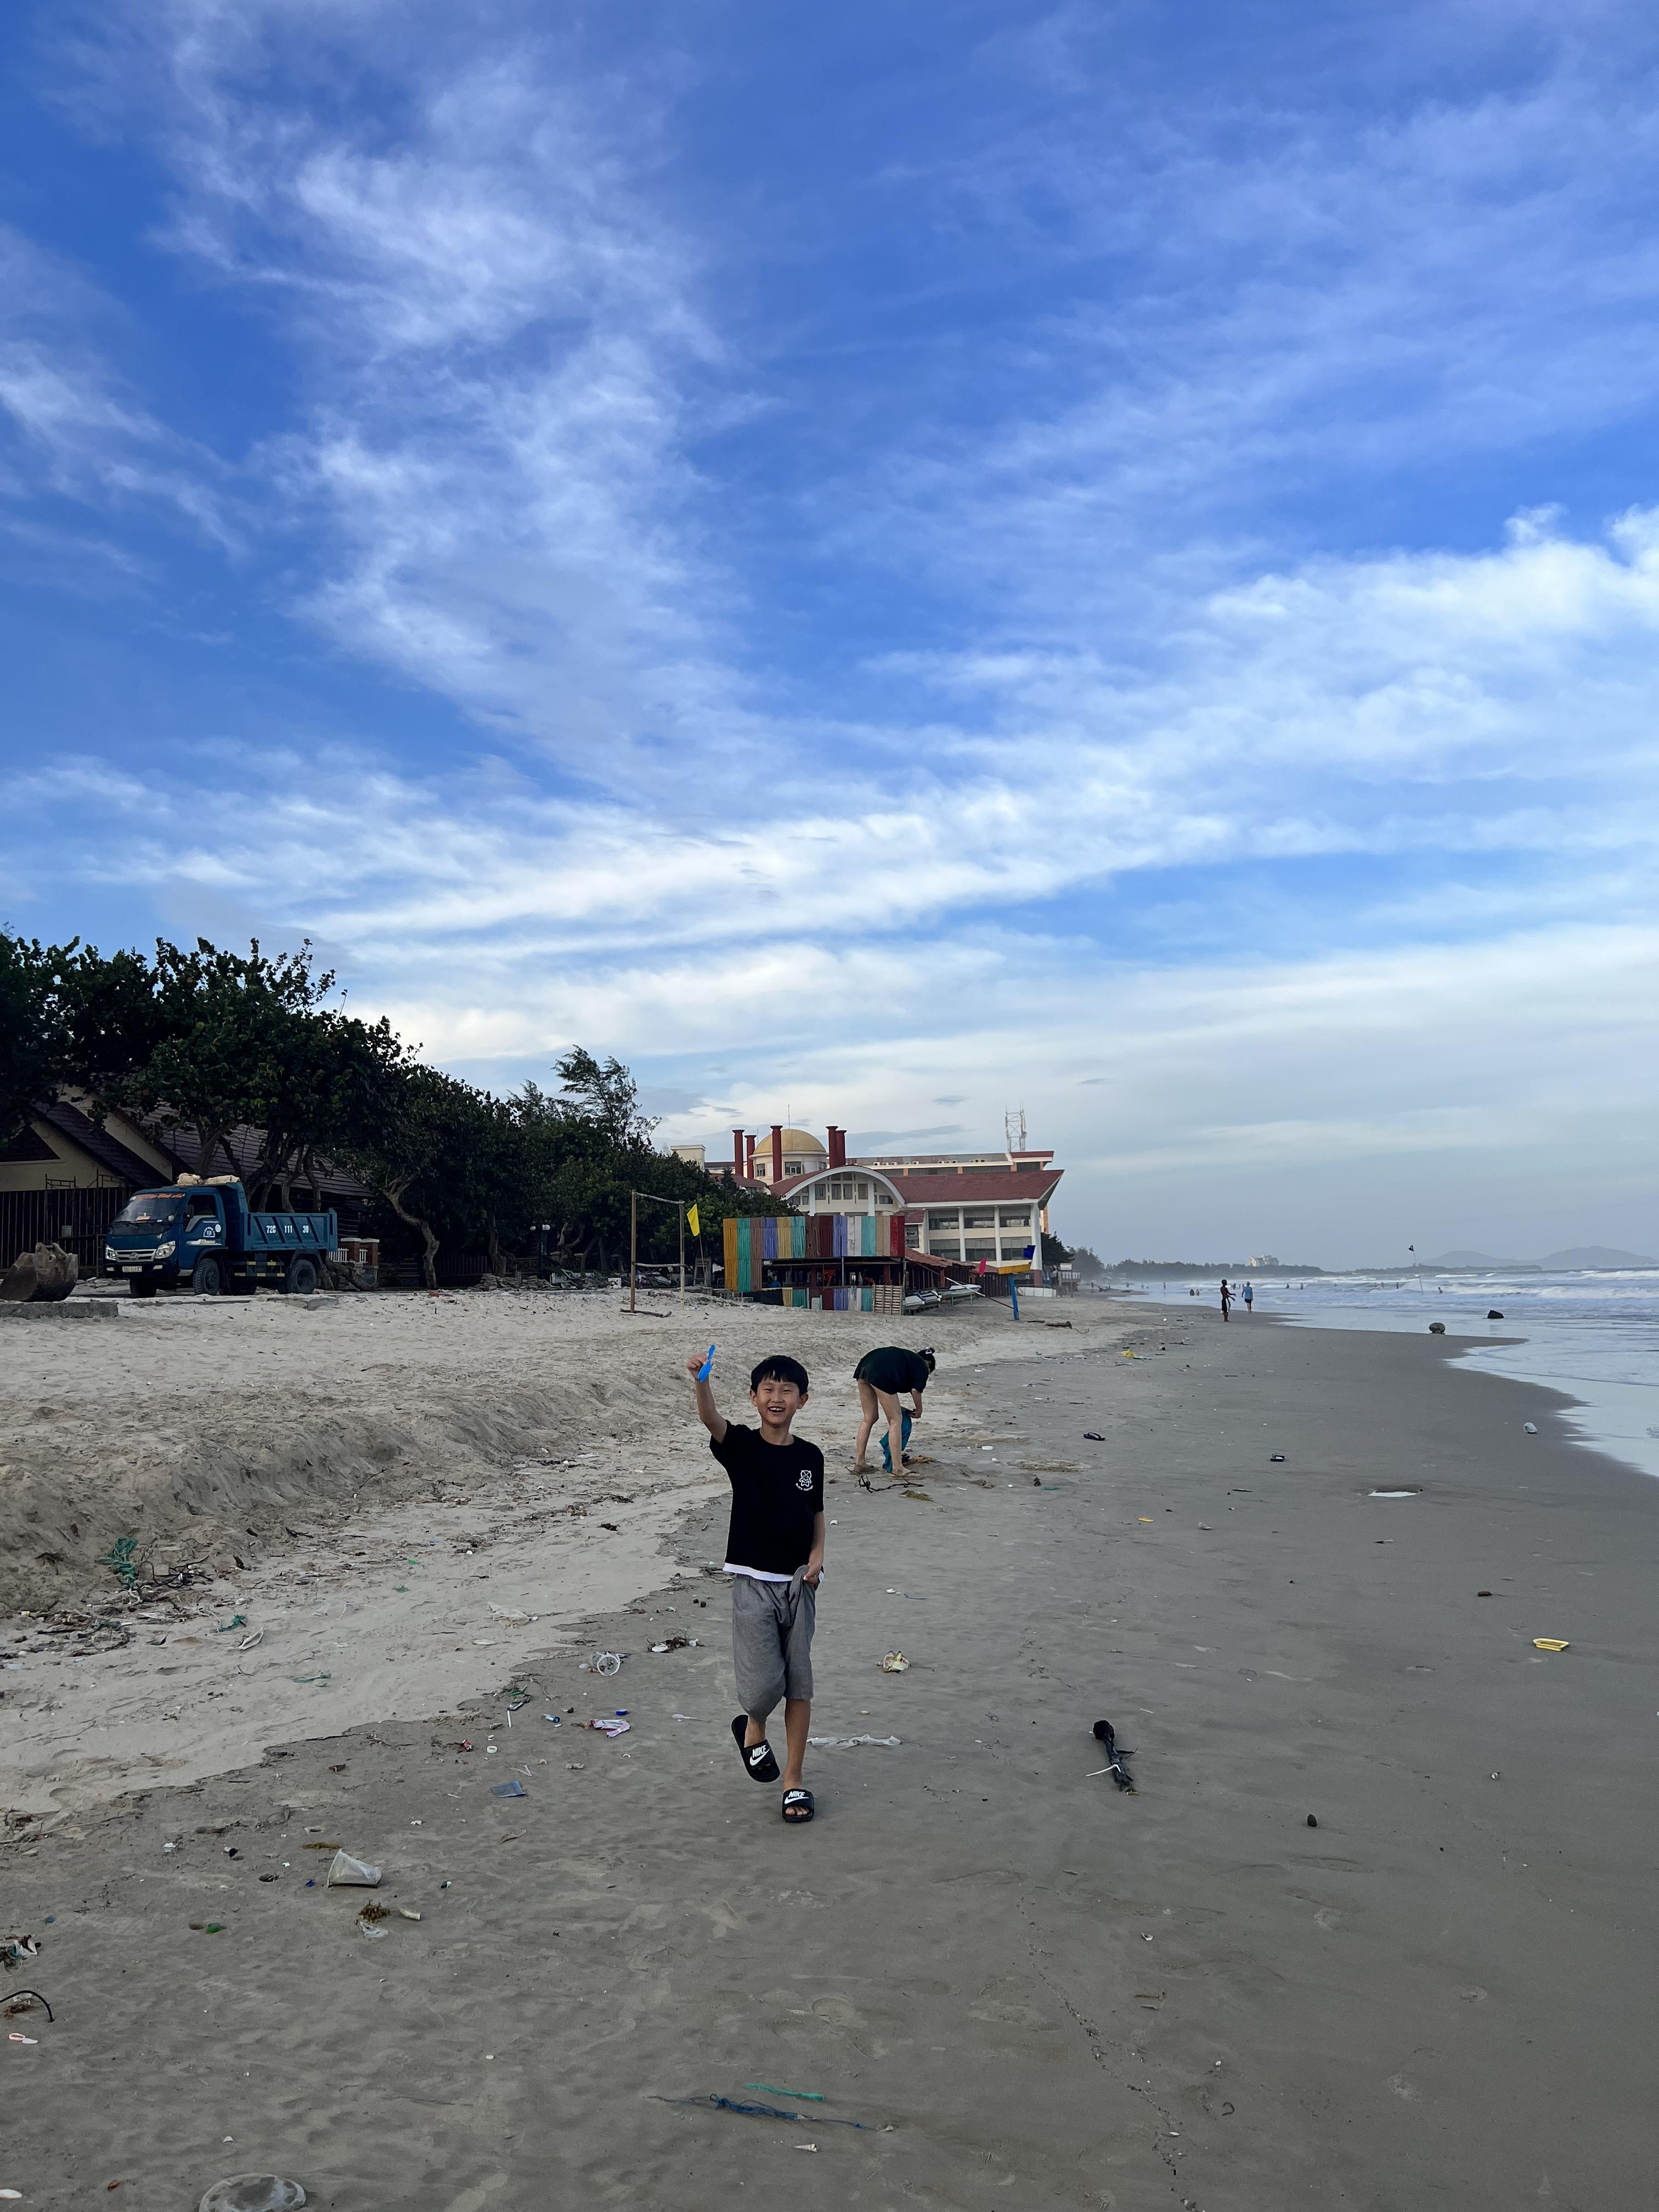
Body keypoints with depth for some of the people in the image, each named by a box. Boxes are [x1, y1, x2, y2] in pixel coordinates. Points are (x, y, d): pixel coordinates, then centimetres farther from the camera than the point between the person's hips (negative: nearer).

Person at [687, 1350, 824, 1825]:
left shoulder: (810, 1456, 3)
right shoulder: (740, 1445, -7)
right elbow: (710, 1418, -29)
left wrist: (818, 1556, -5)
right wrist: (701, 1380, -49)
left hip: (799, 1582, 3)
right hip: (754, 1580, -3)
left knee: (799, 1684, 6)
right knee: (764, 1683, -7)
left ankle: (794, 1780, 21)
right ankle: (753, 1729, 28)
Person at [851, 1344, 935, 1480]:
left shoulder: (907, 1357, 36)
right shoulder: (922, 1366, 15)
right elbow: (916, 1390, 1)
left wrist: (893, 1406, 38)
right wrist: (919, 1410, 17)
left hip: (865, 1367, 8)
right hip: (881, 1374, -8)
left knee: (869, 1418, 19)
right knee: (896, 1420, 2)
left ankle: (858, 1464, 23)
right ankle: (898, 1470, 2)